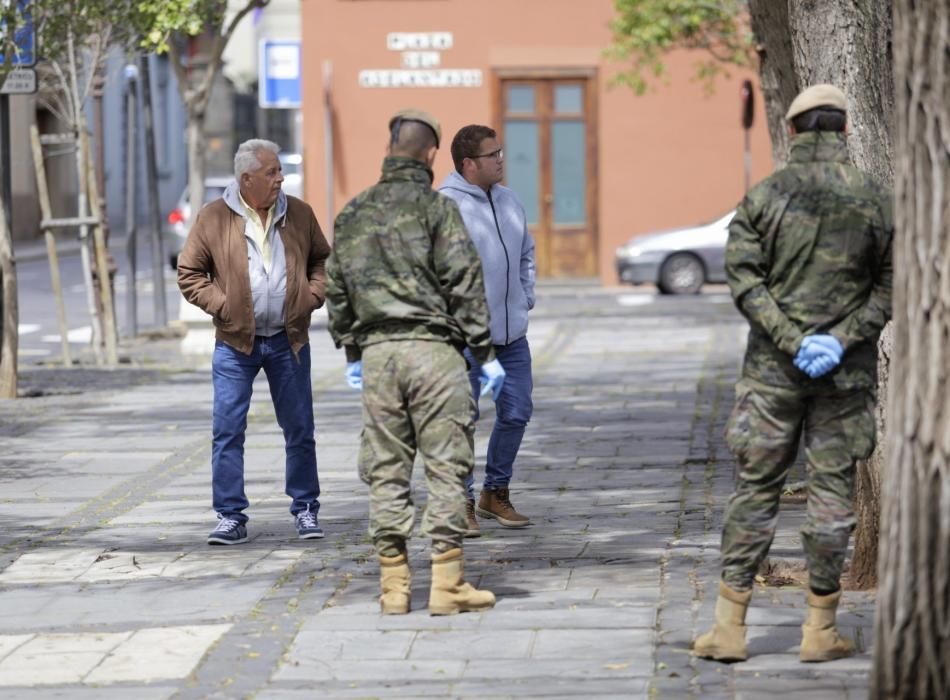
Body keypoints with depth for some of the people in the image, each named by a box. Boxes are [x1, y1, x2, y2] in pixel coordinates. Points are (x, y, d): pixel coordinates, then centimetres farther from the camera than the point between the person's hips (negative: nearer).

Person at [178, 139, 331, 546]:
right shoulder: (213, 218, -4)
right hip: (236, 343, -2)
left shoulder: (299, 215, 5)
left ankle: (305, 510, 19)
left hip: (288, 341, 2)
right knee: (227, 431, -4)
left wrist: (313, 296, 0)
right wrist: (221, 305, -11)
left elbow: (323, 261, 16)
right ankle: (231, 518, 1)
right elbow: (189, 274, 1)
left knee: (300, 430, 7)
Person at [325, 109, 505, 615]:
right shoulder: (436, 208, -5)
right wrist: (485, 355, -4)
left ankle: (393, 586, 8)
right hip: (433, 350, -5)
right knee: (446, 466, -1)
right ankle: (447, 583, -4)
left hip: (376, 353, 5)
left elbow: (336, 291, 16)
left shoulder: (352, 215, 12)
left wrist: (351, 355, 26)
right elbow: (464, 285, -8)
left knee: (386, 470, 7)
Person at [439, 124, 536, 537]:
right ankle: (461, 504, 5)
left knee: (515, 414, 10)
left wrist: (526, 299, 16)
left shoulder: (507, 200, 12)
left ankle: (496, 494, 25)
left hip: (511, 333, 7)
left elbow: (526, 253, 26)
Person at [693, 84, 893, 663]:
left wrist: (791, 340, -10)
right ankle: (821, 631, 8)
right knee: (833, 490, 5)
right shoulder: (876, 201, -1)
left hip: (774, 367, 0)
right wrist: (843, 339, -9)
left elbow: (744, 279, -8)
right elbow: (889, 287, -4)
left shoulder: (764, 197, -2)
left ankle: (730, 626, 6)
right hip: (846, 374, 0)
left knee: (756, 488, 6)